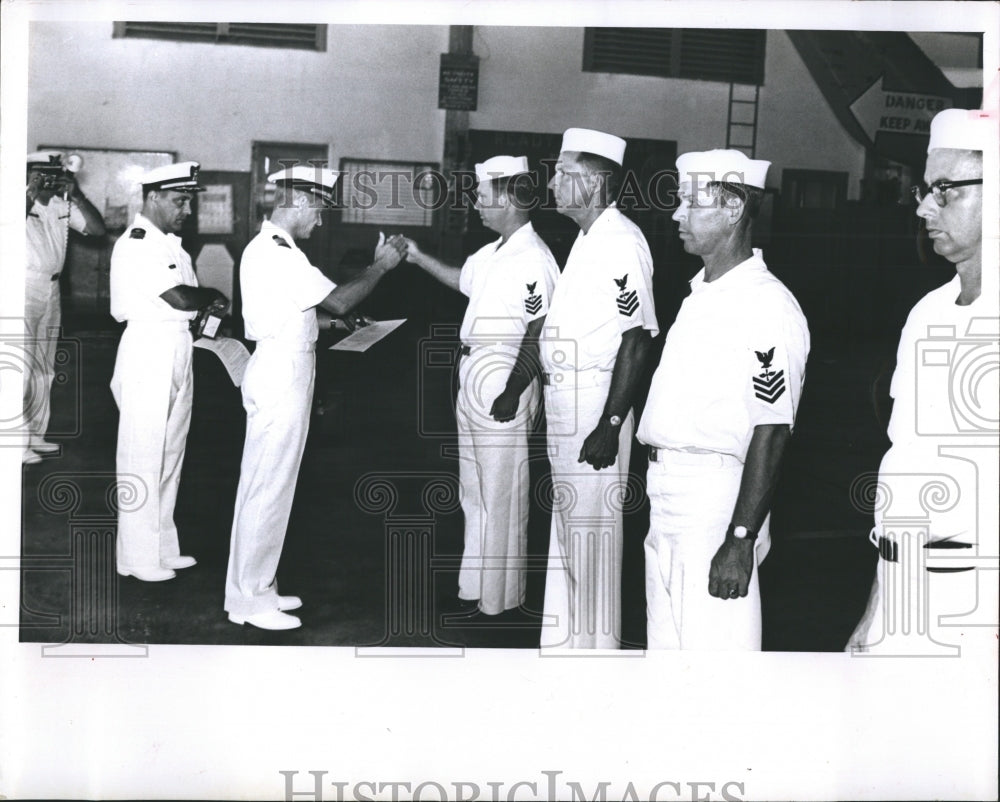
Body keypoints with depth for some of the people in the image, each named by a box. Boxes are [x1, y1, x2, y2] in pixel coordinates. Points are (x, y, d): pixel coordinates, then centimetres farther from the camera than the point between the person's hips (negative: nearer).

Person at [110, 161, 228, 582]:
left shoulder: (168, 242, 14)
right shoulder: (136, 244, -15)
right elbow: (181, 299, -23)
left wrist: (206, 302, -7)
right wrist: (214, 297, -5)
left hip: (177, 352, 9)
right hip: (148, 353, -9)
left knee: (169, 454, 14)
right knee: (143, 457, 0)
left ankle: (162, 548, 25)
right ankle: (138, 558, 9)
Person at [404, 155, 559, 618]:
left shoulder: (533, 259, -19)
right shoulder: (493, 253, 10)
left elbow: (537, 334, -22)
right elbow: (464, 280, 29)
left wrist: (513, 391, -23)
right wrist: (419, 258, 25)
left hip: (502, 383, -10)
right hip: (472, 373, 10)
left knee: (501, 493, 1)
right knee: (474, 490, 18)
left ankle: (499, 596, 13)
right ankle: (475, 584, 31)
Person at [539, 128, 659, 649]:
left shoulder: (621, 241, -17)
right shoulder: (587, 239, 14)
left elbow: (636, 339, -21)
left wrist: (611, 425, -24)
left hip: (596, 402, -10)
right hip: (562, 399, 10)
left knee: (592, 527, -1)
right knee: (566, 519, 18)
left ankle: (596, 642, 13)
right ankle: (565, 636, 32)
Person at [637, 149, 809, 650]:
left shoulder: (767, 307, -15)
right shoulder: (700, 294, 15)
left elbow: (771, 436, -19)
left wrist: (740, 542, -21)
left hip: (717, 503, -9)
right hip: (666, 496, 9)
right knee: (664, 643, 17)